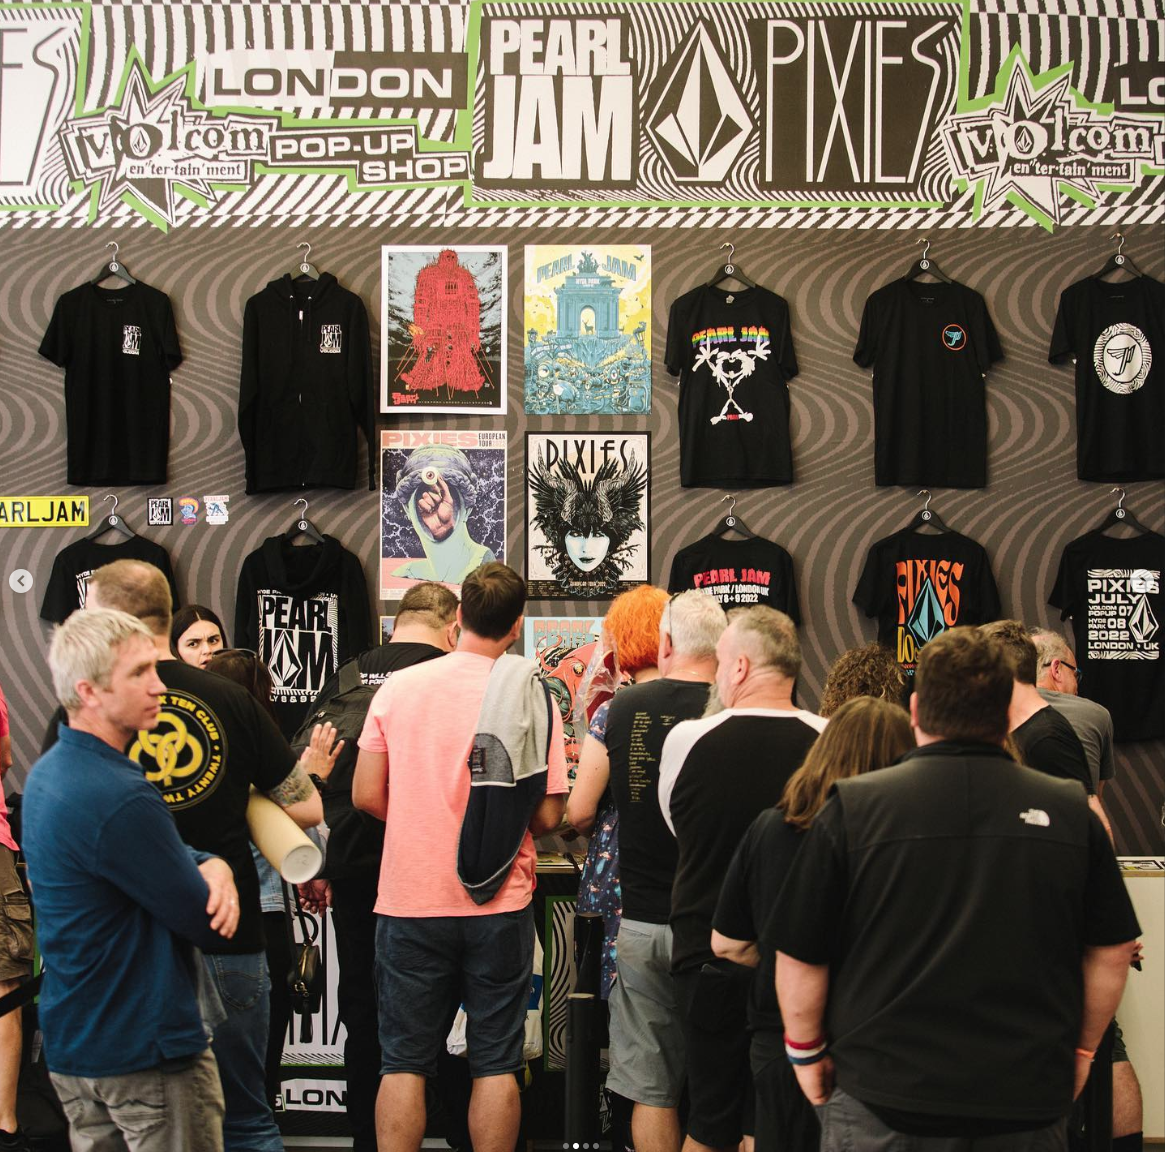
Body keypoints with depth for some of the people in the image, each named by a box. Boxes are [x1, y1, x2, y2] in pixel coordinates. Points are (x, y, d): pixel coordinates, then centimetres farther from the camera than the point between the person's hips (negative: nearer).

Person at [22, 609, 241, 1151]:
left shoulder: (46, 774, 6)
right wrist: (215, 879, 3)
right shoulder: (122, 799, -26)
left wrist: (212, 865, -11)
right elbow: (208, 925, -19)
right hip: (146, 1051, -9)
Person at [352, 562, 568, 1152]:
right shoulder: (534, 697, -6)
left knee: (404, 1063, 9)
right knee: (495, 1063, 9)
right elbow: (547, 816, -6)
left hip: (409, 903, 1)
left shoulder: (398, 687, -4)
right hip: (500, 906, 0)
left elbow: (366, 795, -1)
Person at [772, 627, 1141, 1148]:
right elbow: (1112, 949, 6)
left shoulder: (854, 808, -10)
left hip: (881, 1100, -2)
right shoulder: (1070, 812, -3)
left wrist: (805, 1049, 10)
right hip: (1031, 1102, 2)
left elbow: (799, 954, -5)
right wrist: (1081, 1048, 20)